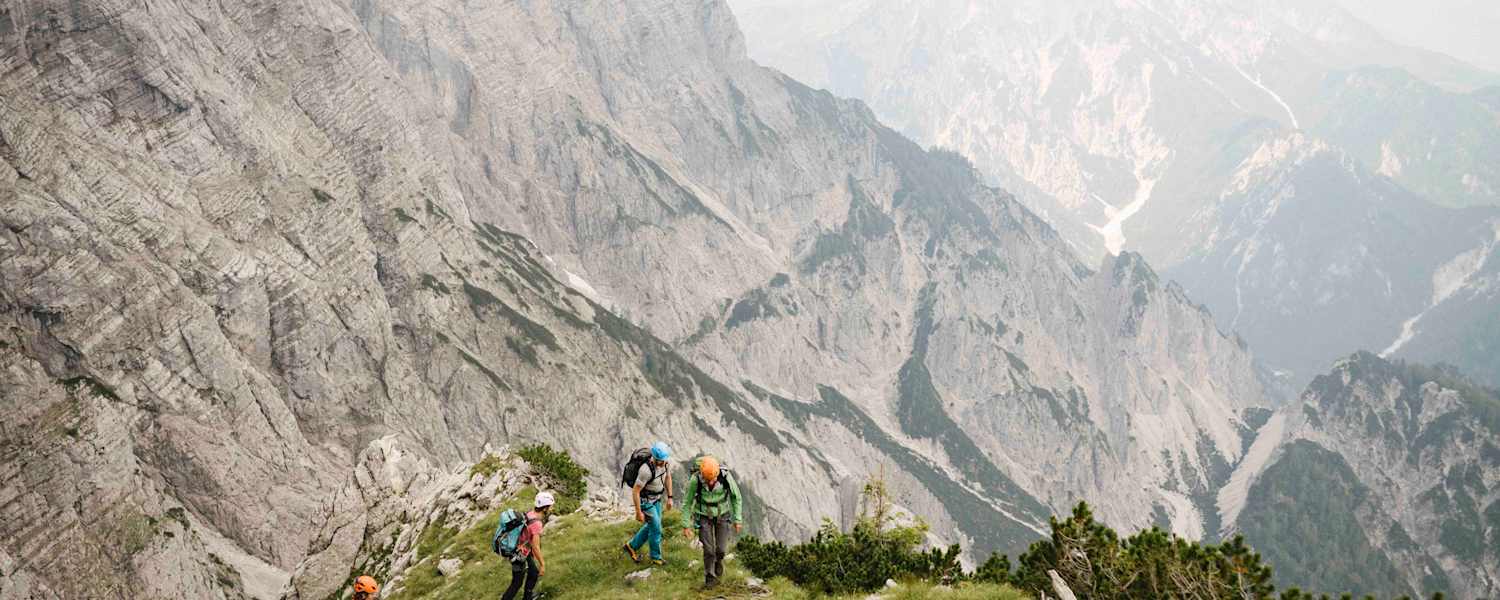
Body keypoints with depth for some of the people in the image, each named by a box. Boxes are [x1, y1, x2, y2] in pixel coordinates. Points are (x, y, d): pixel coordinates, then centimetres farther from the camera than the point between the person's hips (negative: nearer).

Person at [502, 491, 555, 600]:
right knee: (517, 583, 8)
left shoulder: (531, 513, -4)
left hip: (522, 551, 9)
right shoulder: (536, 523, -32)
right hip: (519, 556, -9)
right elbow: (535, 547, -31)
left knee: (534, 573, 23)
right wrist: (542, 565, -22)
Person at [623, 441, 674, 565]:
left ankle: (632, 546, 38)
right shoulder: (647, 470, -39)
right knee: (656, 528, 3)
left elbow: (668, 477, 4)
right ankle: (656, 557, 25)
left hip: (655, 499, 8)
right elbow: (635, 491, -30)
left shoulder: (663, 460, -16)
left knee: (652, 526, 20)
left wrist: (670, 498, 6)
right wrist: (638, 512, -22)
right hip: (645, 501, -8)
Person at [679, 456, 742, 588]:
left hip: (722, 514, 1)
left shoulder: (726, 477, -30)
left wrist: (738, 519, -8)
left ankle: (718, 559, 38)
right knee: (708, 549, -4)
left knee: (721, 549, 2)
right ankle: (710, 577, 20)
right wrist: (686, 525, -13)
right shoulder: (695, 480, -32)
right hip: (704, 516, -1)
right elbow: (687, 502, -16)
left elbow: (736, 497, -12)